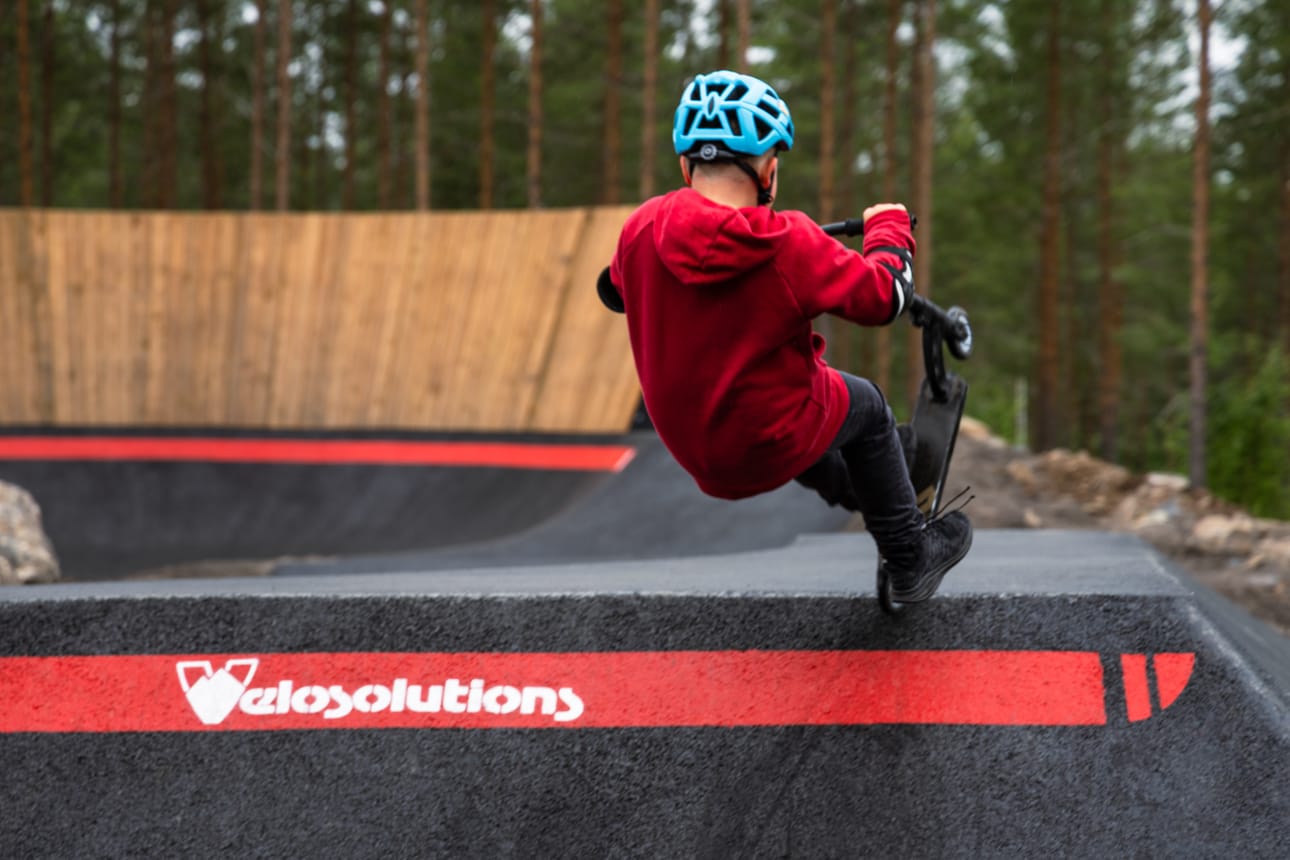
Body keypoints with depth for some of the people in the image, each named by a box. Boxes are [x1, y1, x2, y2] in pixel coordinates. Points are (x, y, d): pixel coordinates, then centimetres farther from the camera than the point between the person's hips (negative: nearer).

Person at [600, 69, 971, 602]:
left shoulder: (643, 228, -12)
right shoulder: (788, 244, -25)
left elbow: (613, 290, 10)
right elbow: (884, 296, -12)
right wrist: (889, 227, 7)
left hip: (691, 451, 5)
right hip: (771, 448, -5)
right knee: (865, 405, 23)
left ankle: (852, 488, 57)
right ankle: (909, 563, 34)